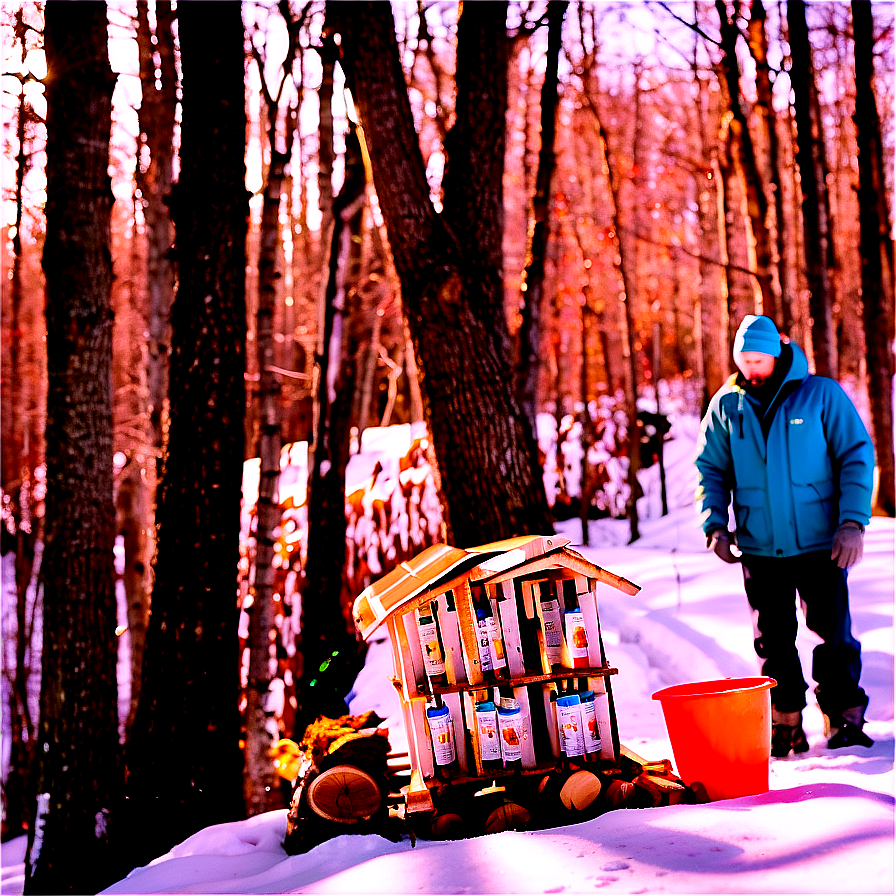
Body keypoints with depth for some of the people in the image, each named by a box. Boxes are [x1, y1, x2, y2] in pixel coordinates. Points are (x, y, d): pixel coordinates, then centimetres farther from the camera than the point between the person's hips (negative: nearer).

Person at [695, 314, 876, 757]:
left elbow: (857, 456, -1)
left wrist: (852, 521, -11)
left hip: (820, 543, -2)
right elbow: (711, 469, 13)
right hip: (759, 548, 3)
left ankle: (843, 718, 10)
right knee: (774, 640, 7)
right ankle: (785, 726, 17)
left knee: (833, 634, -3)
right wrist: (715, 523, -2)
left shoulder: (822, 395, -2)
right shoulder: (726, 405, 6)